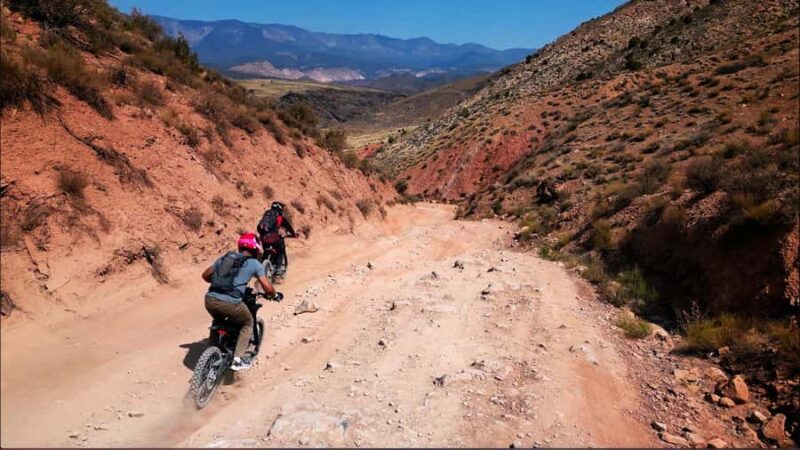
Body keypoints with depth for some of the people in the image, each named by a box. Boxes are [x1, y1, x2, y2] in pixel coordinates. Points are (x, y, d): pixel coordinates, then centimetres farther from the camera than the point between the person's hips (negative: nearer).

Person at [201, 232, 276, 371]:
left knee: (218, 321, 37)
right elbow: (268, 288, 1)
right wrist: (272, 294, 23)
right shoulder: (255, 263, 6)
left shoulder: (224, 257, 20)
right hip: (230, 303, -5)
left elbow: (205, 275, 27)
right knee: (247, 323, 23)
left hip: (210, 299, 5)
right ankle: (238, 359, 14)